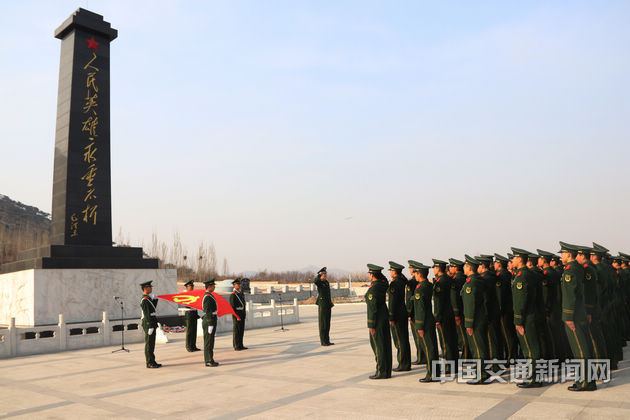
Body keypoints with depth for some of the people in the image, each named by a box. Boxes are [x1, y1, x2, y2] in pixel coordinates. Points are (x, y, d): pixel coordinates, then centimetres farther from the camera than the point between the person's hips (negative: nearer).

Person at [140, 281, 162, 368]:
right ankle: (149, 363, 1)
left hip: (152, 324, 10)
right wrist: (150, 327, -22)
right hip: (148, 324, -10)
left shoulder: (148, 298, 15)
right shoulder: (144, 300, -15)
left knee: (151, 343, 13)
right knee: (149, 344, -4)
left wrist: (155, 299, 9)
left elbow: (153, 308, 22)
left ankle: (152, 362, 19)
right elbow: (147, 314, -20)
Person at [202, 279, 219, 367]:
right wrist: (211, 325, -22)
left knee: (209, 341, 14)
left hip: (209, 321, 10)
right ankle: (209, 361, 0)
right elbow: (208, 312, -22)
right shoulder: (208, 297, -18)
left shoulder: (208, 296, 15)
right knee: (209, 342, -5)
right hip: (209, 321, -10)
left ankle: (208, 360, 20)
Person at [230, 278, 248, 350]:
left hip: (242, 314, 8)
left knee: (241, 330, 11)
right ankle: (236, 346, 3)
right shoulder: (233, 295, -11)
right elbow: (232, 306, -15)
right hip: (237, 314, -8)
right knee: (236, 331, -2)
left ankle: (240, 345, 18)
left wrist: (244, 313, 16)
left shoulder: (241, 293, 14)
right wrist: (236, 316, -19)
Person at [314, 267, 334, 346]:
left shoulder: (327, 282, 14)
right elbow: (315, 281, -35)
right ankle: (323, 341, 2)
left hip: (328, 305, 8)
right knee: (322, 324, -3)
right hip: (322, 304, -8)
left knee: (327, 323, 10)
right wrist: (320, 273, -38)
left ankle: (327, 340, 16)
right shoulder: (318, 282, -8)